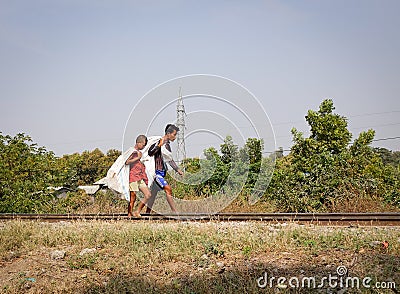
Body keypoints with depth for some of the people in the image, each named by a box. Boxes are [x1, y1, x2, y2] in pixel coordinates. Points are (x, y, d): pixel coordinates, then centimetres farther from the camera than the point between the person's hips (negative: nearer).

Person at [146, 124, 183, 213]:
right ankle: (175, 211, -17)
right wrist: (159, 145, -32)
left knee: (154, 193, 13)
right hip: (156, 172, -9)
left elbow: (169, 160, 23)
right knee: (168, 189, -17)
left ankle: (148, 212, 20)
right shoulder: (158, 142, -14)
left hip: (162, 172, 9)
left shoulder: (167, 145, 14)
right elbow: (150, 153, -25)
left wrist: (177, 169, 21)